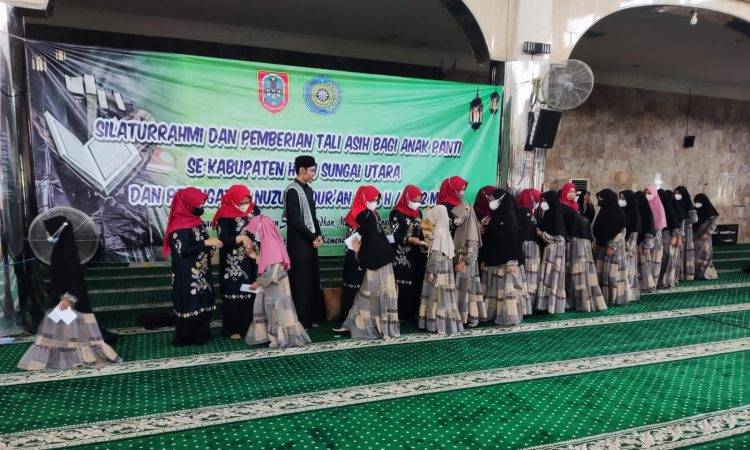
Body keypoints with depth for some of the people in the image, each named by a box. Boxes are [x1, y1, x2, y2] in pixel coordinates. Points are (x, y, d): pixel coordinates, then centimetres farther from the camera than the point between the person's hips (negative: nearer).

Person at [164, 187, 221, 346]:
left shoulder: (196, 220, 9)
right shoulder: (179, 226, -17)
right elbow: (182, 251, -24)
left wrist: (212, 245, 0)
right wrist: (206, 242, -23)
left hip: (202, 271, 8)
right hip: (187, 275, -8)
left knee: (203, 301, 12)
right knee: (189, 303, 0)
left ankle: (201, 334, 23)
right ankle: (185, 338, 13)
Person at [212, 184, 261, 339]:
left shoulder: (254, 210, 0)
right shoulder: (225, 216, -13)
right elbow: (224, 241, -17)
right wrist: (241, 238, -32)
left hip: (251, 261, 4)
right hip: (232, 264, -4)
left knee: (251, 293, 9)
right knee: (234, 294, 3)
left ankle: (248, 325, 22)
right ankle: (232, 329, 15)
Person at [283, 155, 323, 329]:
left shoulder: (308, 190, 13)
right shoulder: (292, 190, -13)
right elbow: (295, 220, -18)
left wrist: (319, 235, 1)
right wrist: (312, 238, -12)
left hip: (310, 242, 8)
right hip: (298, 243, -8)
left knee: (312, 280, 11)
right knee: (300, 281, -3)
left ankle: (310, 318, 21)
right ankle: (299, 321, 6)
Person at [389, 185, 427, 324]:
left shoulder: (418, 213, 12)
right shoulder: (397, 213, -8)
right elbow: (397, 235, -15)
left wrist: (424, 250, 10)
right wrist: (410, 239, -31)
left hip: (417, 255, 6)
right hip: (402, 257, -6)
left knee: (417, 284, 6)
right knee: (403, 286, -5)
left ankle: (413, 313, 16)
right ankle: (402, 315, 4)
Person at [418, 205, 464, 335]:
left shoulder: (437, 231, -15)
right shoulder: (445, 230, 11)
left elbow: (435, 253, -18)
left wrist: (431, 271, -17)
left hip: (439, 268, -8)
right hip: (445, 266, 8)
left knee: (438, 295, -2)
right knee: (442, 295, 11)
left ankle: (439, 324, 3)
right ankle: (446, 322, 16)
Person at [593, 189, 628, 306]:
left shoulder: (617, 212, -9)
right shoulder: (603, 211, 13)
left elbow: (620, 231, -13)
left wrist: (611, 246, -16)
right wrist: (596, 243, 10)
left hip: (613, 247, -7)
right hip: (601, 247, 7)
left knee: (612, 273, -4)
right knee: (601, 273, 5)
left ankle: (613, 298, 4)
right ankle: (603, 297, 10)